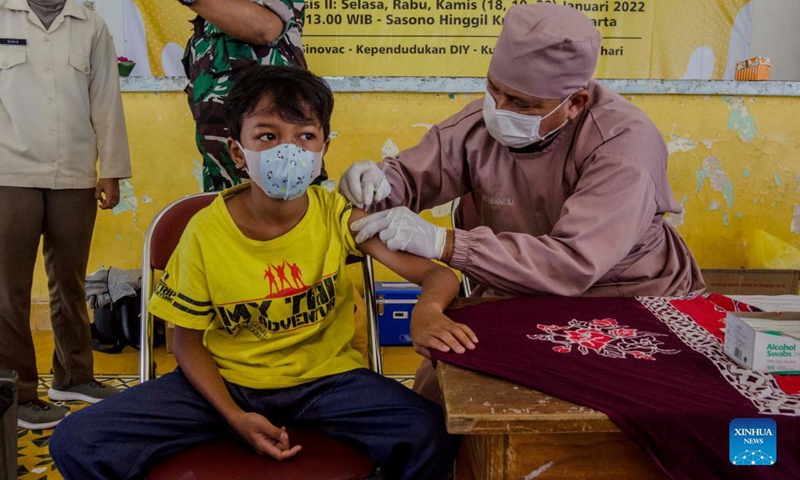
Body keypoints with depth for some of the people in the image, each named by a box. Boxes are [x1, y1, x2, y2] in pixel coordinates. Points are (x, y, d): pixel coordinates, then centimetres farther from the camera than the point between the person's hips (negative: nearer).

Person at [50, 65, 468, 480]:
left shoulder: (337, 216, -12)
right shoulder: (205, 232, -12)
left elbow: (438, 274, -15)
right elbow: (188, 341, -1)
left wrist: (428, 309, -40)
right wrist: (235, 417, -16)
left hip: (324, 377, 0)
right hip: (227, 380, 1)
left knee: (432, 438, -28)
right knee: (76, 443, -15)